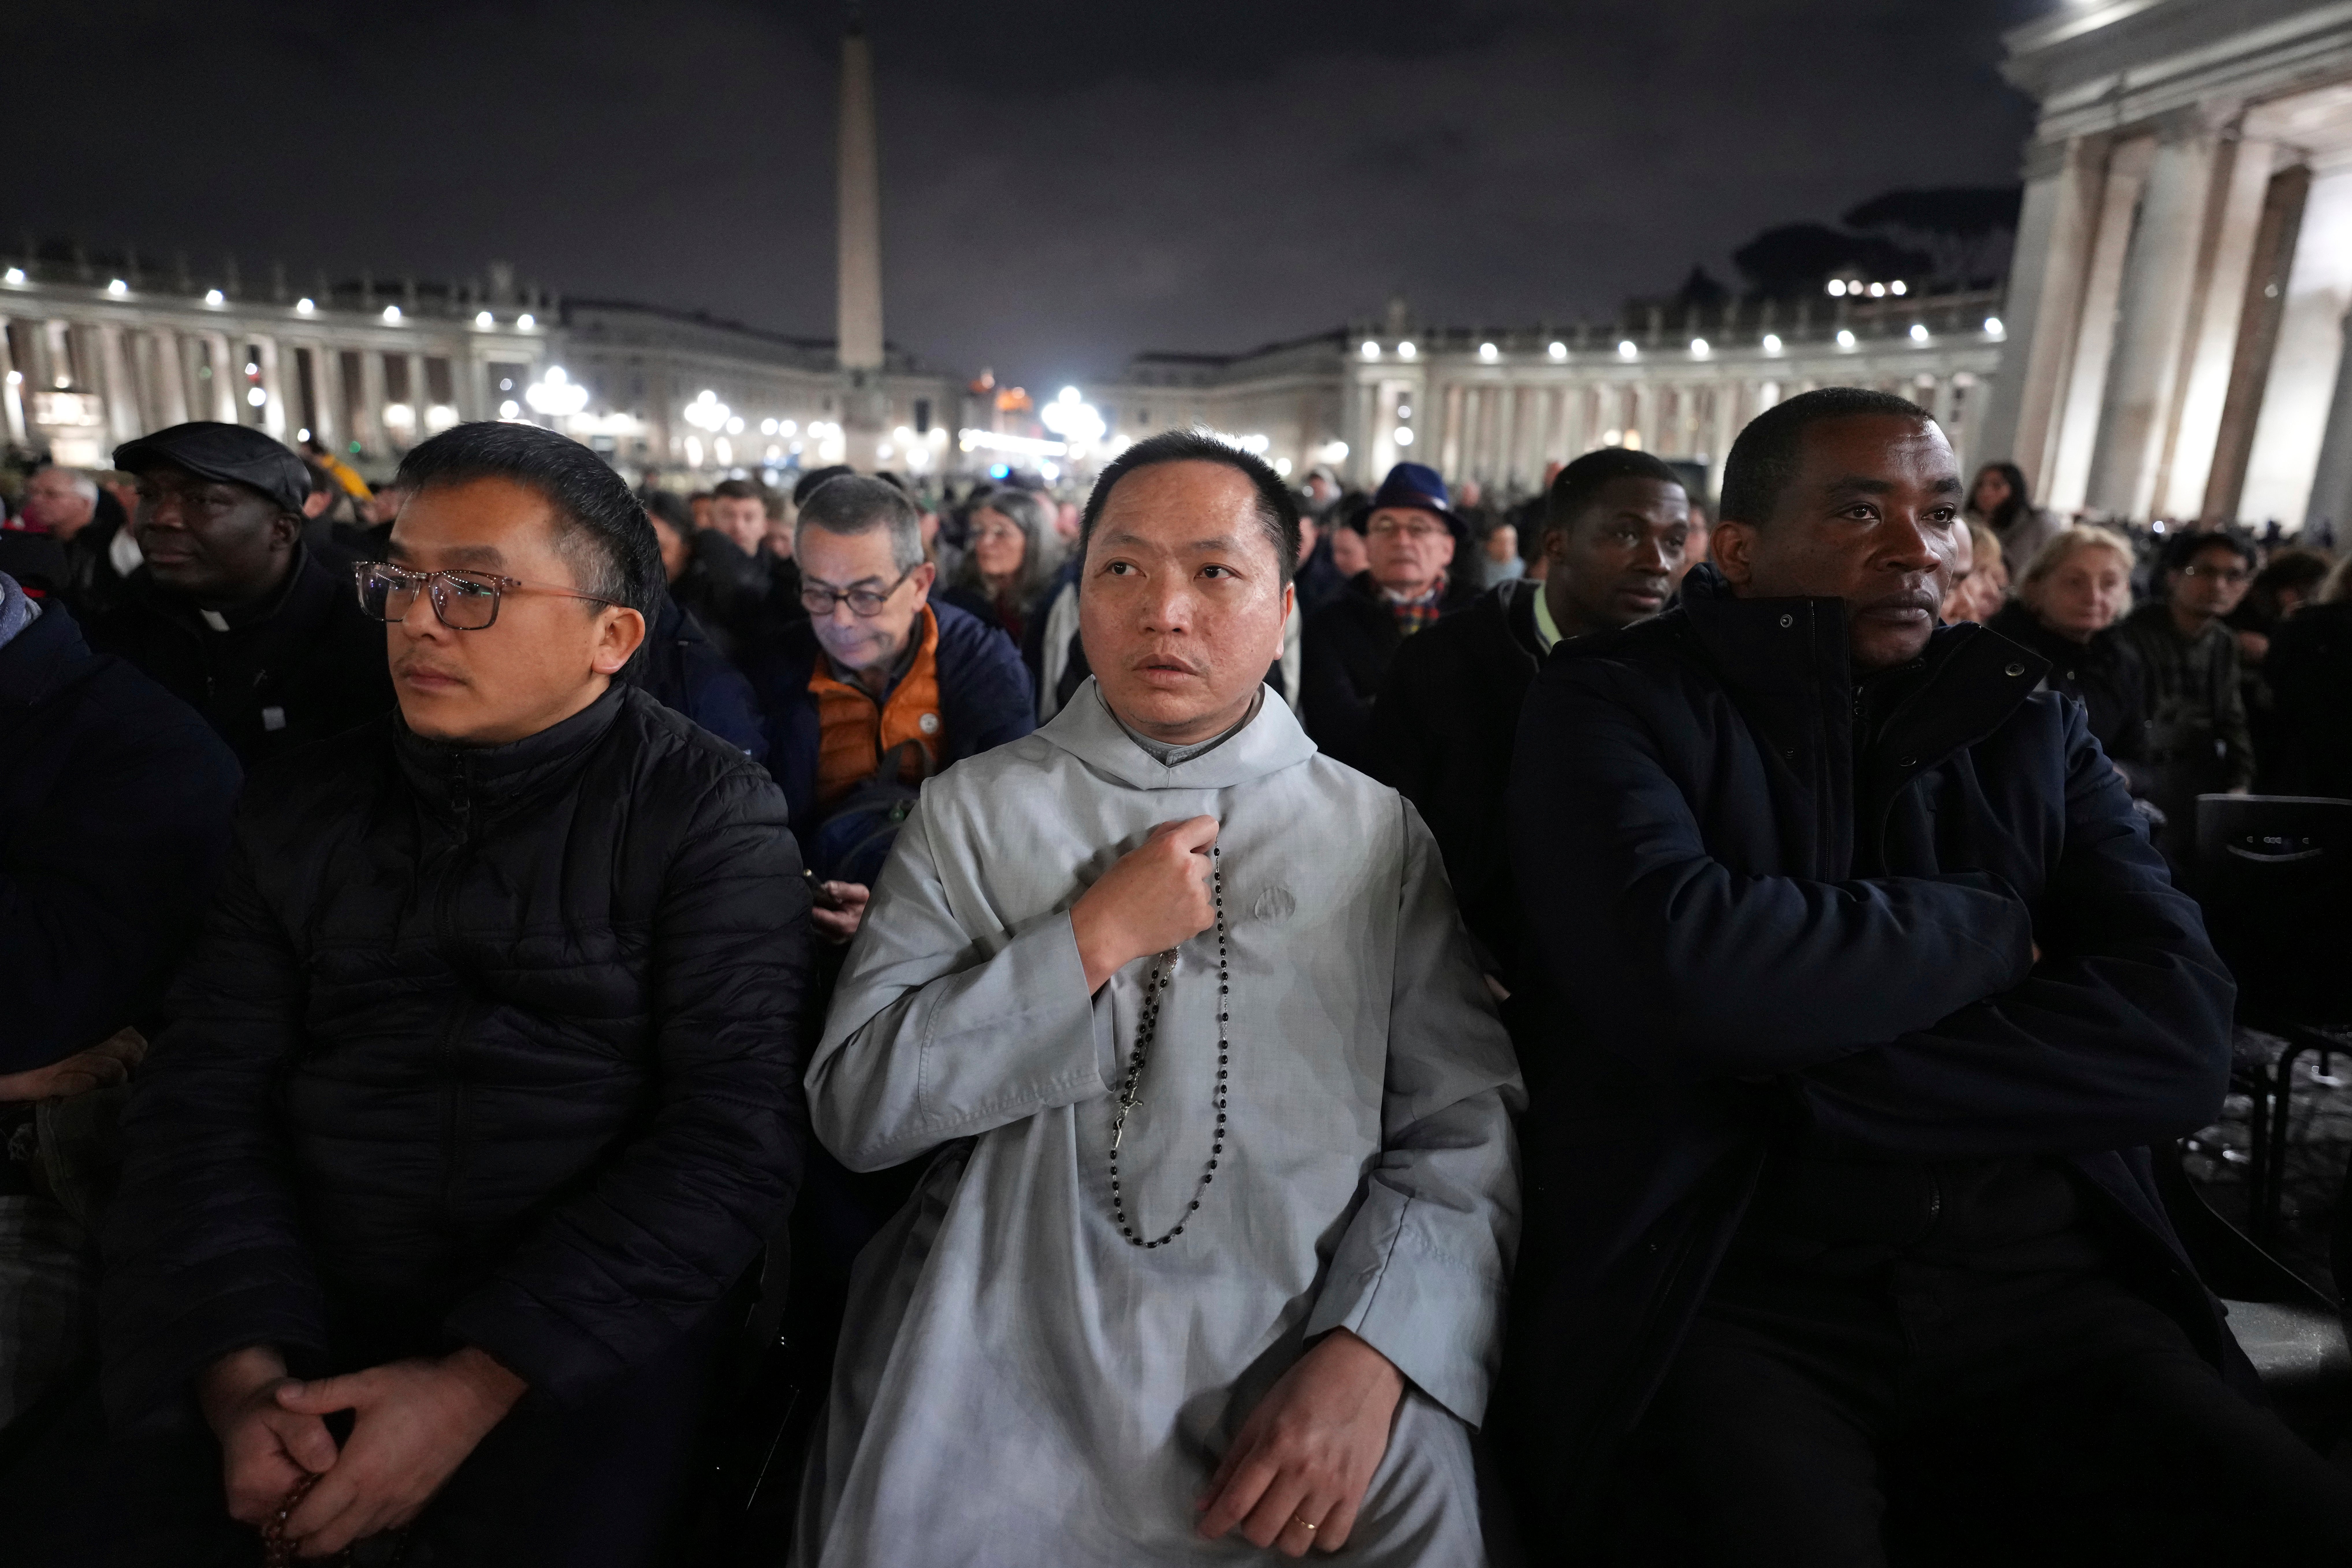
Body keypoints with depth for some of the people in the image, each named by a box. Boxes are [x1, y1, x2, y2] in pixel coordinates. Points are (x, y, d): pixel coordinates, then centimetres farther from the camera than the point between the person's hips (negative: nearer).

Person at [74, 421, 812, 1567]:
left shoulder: (712, 817, -6)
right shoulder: (301, 807, 10)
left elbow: (736, 1130, -13)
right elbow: (204, 1097, 4)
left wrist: (479, 1381, -17)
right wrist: (245, 1373, -10)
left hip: (582, 1332, -3)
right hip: (292, 1310, 4)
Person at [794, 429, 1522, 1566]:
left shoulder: (1377, 832, 4)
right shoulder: (972, 810, 3)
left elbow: (1466, 1126, 0)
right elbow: (854, 1108, -4)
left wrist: (1371, 1354, -15)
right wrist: (1096, 937, -12)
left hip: (1304, 1387, 1)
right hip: (1004, 1372, 0)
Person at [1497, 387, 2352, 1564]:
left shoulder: (2026, 725, 11)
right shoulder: (1617, 705, -1)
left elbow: (2181, 1036, -3)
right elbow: (1676, 969, -21)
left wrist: (1798, 1091, -13)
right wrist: (1985, 927, -5)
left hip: (2045, 1290, 5)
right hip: (1723, 1299, -4)